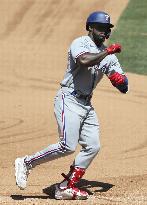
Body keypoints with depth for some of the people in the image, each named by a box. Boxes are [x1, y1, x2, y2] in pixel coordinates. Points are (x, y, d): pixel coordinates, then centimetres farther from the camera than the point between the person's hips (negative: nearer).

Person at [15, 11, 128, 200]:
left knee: (92, 146, -1)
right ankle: (26, 163, -2)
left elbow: (123, 87, 10)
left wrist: (121, 80, -13)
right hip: (69, 100, -8)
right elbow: (84, 61, -32)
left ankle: (66, 187, 5)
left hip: (87, 104, 8)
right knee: (67, 146, -17)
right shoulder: (80, 43, -7)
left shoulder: (108, 55, 14)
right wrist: (108, 52, -23)